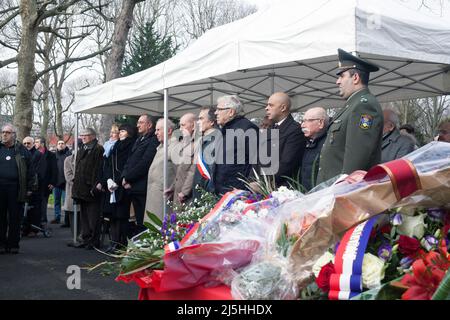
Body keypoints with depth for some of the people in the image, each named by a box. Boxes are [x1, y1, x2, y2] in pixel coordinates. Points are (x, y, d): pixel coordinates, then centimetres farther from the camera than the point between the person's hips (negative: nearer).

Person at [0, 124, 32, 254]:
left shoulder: (21, 150, 6)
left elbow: (29, 170, 5)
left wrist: (29, 188, 0)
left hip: (15, 188, -1)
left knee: (15, 217, 3)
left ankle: (13, 244, 11)